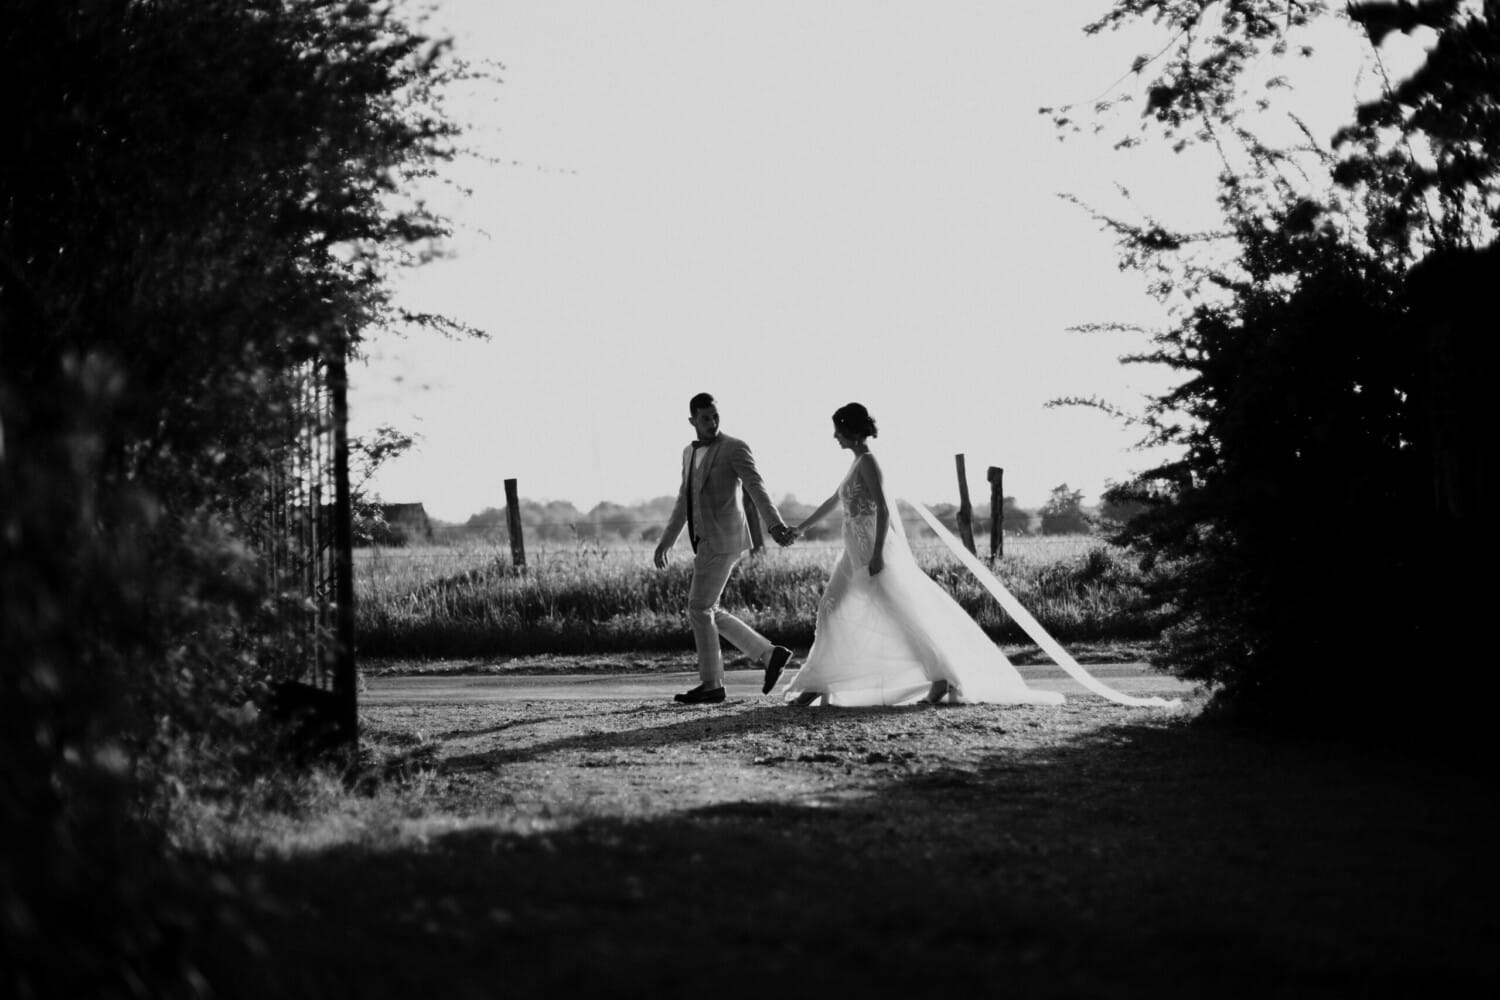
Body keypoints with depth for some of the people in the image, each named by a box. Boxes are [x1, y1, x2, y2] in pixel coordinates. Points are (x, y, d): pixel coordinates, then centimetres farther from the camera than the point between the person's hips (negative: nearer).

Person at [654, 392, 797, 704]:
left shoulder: (735, 448, -8)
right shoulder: (691, 452, 18)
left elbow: (757, 490, -20)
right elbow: (685, 501, 27)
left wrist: (776, 525, -34)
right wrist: (667, 540, 26)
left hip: (723, 539, -9)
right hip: (708, 542, 9)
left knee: (698, 609, -7)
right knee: (708, 613, 9)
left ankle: (711, 684, 1)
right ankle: (770, 655, 10)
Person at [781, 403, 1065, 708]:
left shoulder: (868, 462, -12)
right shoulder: (858, 463, 16)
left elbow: (883, 509, -20)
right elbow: (834, 500, 30)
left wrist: (878, 554, -26)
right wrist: (801, 528, 38)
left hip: (877, 550, -10)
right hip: (858, 554, 10)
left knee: (906, 613, -7)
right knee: (833, 610, 7)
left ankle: (945, 677, 0)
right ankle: (817, 686, 10)